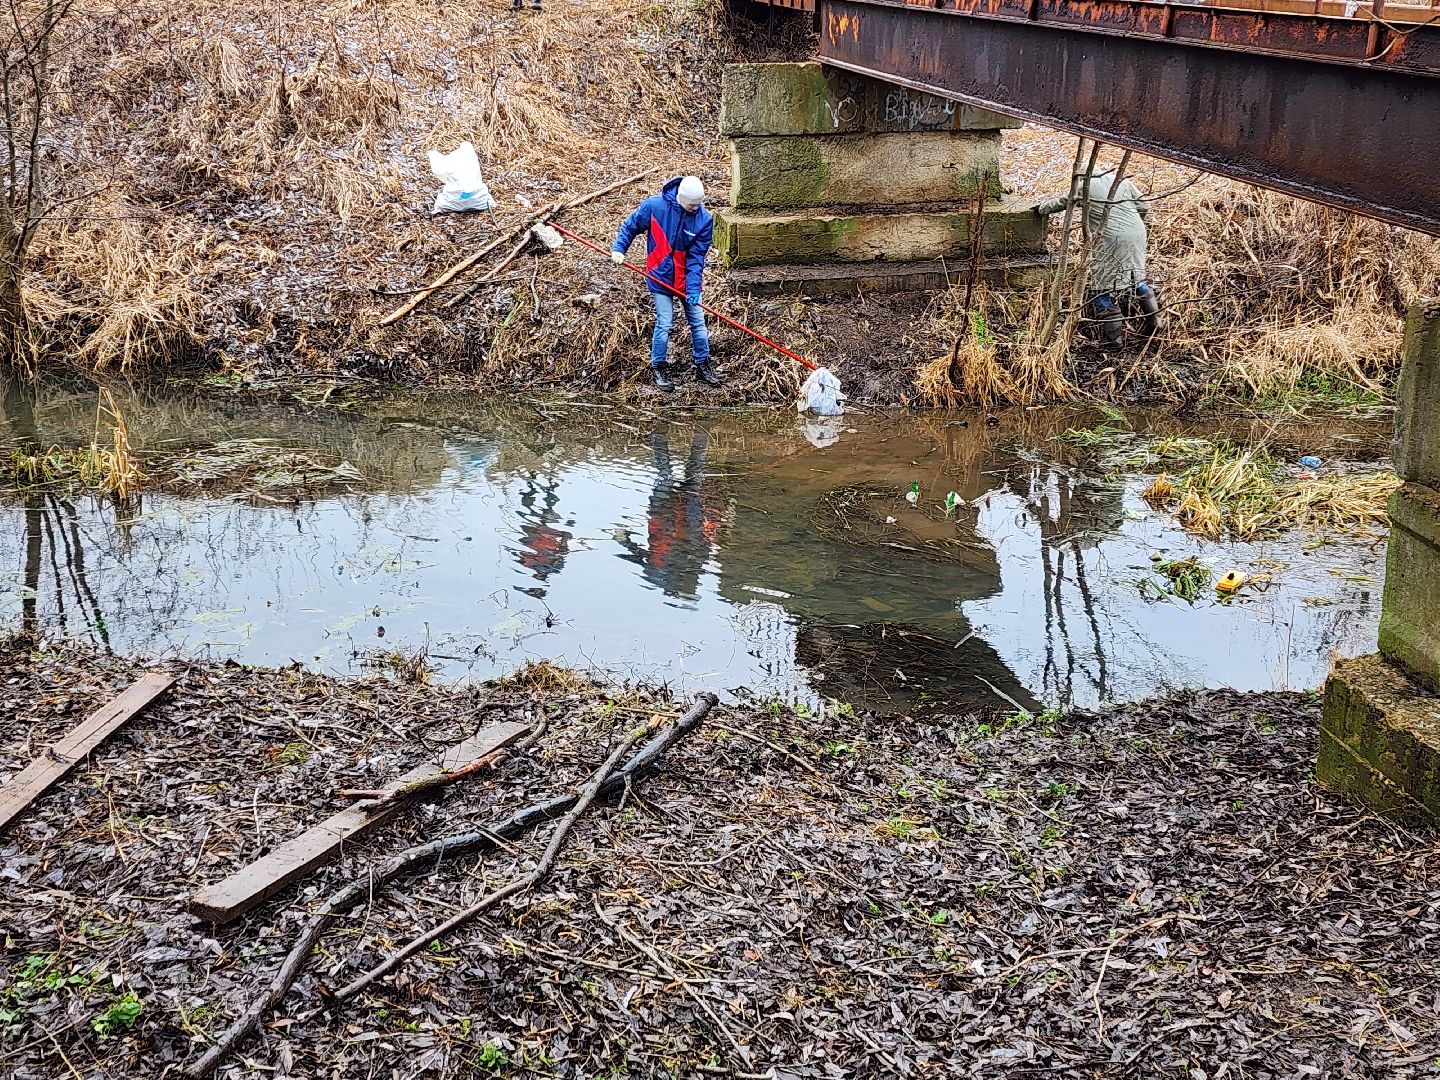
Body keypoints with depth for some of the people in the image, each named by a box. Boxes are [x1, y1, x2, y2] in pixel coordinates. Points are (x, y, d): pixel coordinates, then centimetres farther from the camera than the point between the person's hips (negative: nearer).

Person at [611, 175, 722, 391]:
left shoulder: (704, 219, -12)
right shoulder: (654, 206, -15)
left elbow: (696, 257, -11)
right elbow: (630, 227, 1)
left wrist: (693, 288, -18)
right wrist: (618, 248, -11)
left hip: (687, 278, 2)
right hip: (660, 277, -2)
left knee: (698, 322, 7)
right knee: (664, 324, -4)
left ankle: (703, 365, 24)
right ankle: (659, 368, 13)